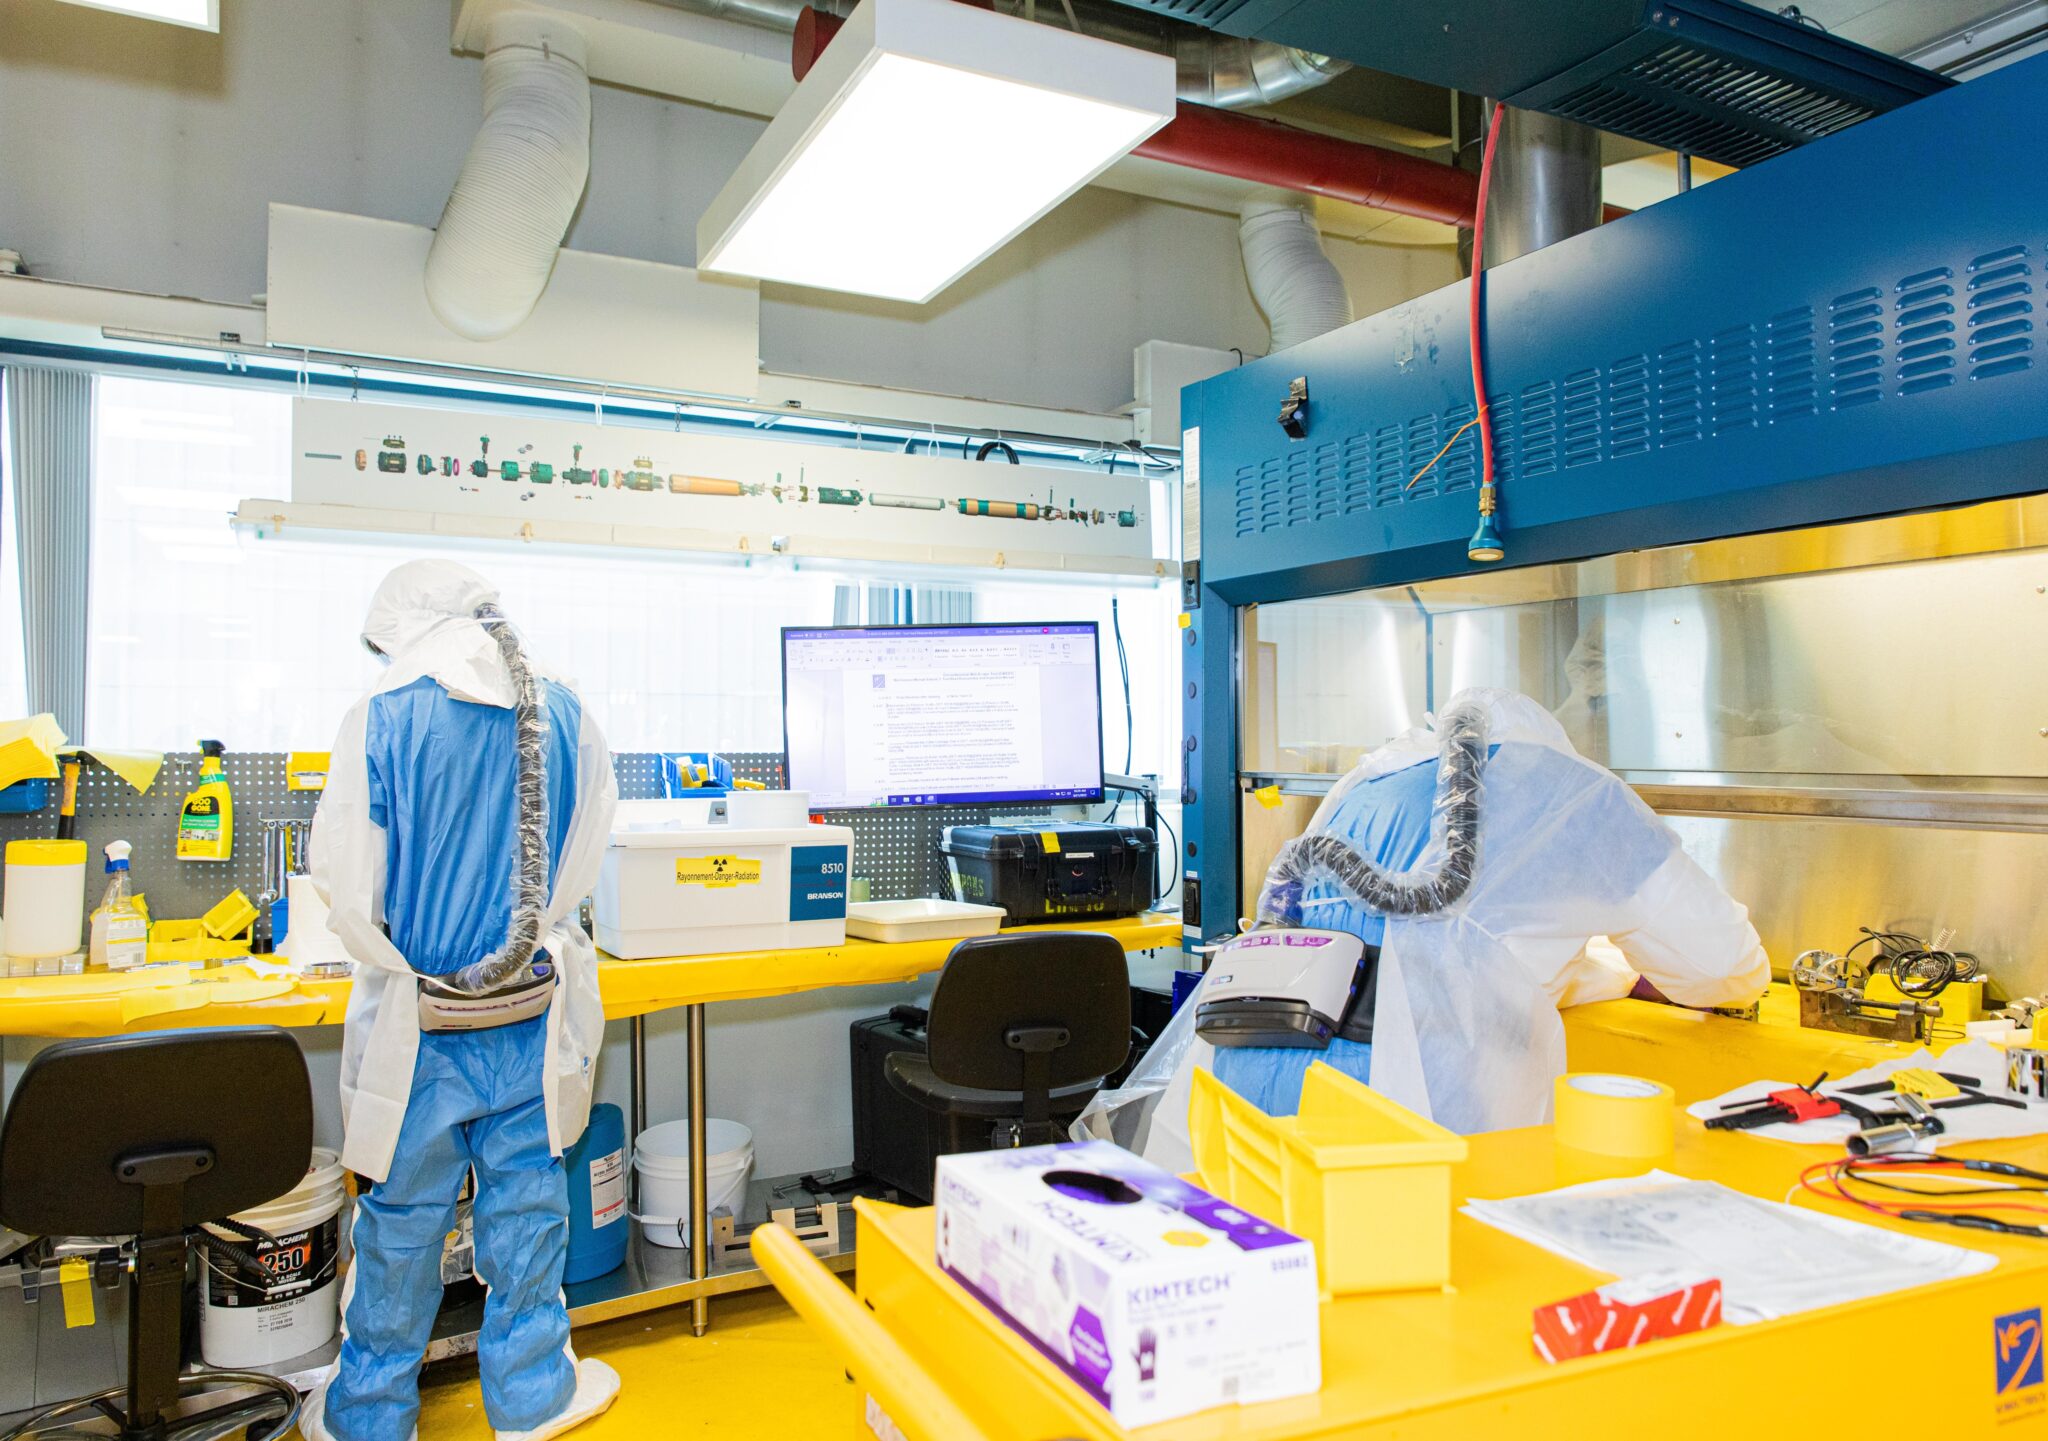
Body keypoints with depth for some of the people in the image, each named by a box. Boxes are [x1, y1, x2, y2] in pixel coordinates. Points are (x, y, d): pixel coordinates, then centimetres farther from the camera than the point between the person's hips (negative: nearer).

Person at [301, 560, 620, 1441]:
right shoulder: (564, 715, -3)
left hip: (422, 1022, -2)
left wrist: (388, 957, 6)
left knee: (402, 1213, 13)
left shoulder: (381, 719, -13)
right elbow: (584, 861, 3)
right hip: (534, 1016, 2)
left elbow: (346, 882, -12)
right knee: (526, 1198, 15)